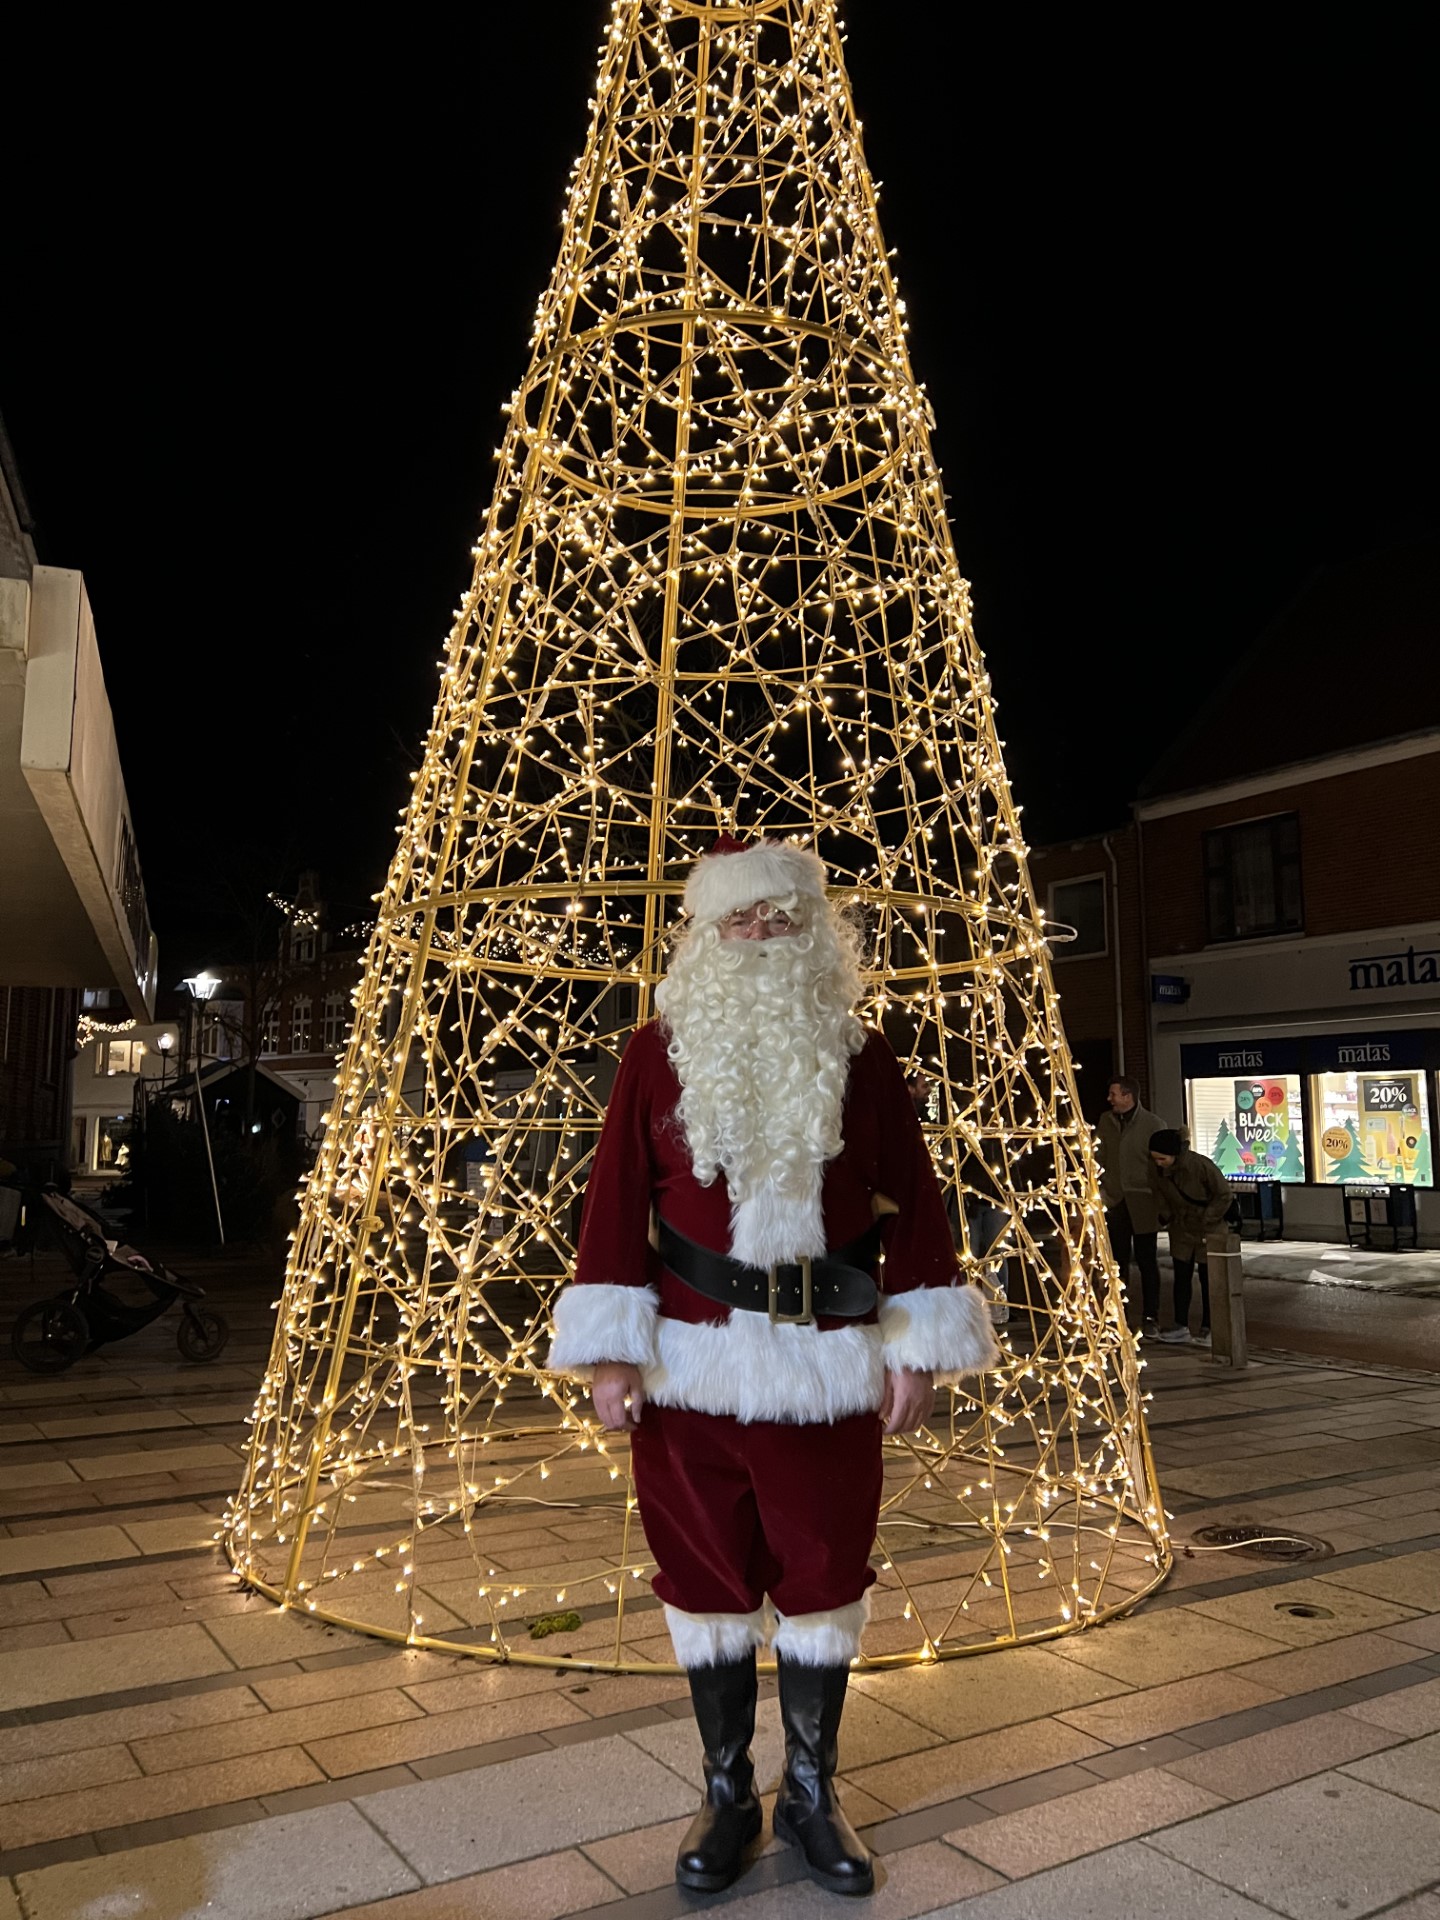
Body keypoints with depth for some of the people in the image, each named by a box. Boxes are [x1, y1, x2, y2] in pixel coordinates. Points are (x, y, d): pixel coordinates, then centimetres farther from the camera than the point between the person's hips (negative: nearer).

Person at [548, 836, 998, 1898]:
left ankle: (813, 1792, 32)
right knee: (707, 1576, 11)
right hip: (690, 1364, 0)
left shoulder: (863, 1059, 1)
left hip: (830, 1368, 1)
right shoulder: (658, 1054, -1)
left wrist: (918, 1349, 0)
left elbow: (914, 1201, 3)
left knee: (824, 1577, 11)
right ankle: (726, 1793, 31)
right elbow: (617, 1198, -2)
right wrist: (610, 1351, -5)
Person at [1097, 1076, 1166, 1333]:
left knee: (1146, 1261, 3)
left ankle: (1152, 1318, 12)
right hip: (1115, 1202, 4)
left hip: (1142, 1203, -4)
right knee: (1118, 1261, 8)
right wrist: (1101, 1189, 5)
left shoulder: (1153, 1123, -6)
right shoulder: (1106, 1121, 8)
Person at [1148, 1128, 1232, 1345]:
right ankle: (1181, 1326, 10)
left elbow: (1224, 1195, -17)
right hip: (1181, 1229, 5)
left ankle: (1207, 1328, 14)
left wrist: (1206, 1222, -16)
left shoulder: (1201, 1165, -29)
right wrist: (1166, 1216, 1)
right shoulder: (1155, 1168, -13)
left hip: (1208, 1229, -4)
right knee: (1181, 1275, 5)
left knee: (1207, 1278, 5)